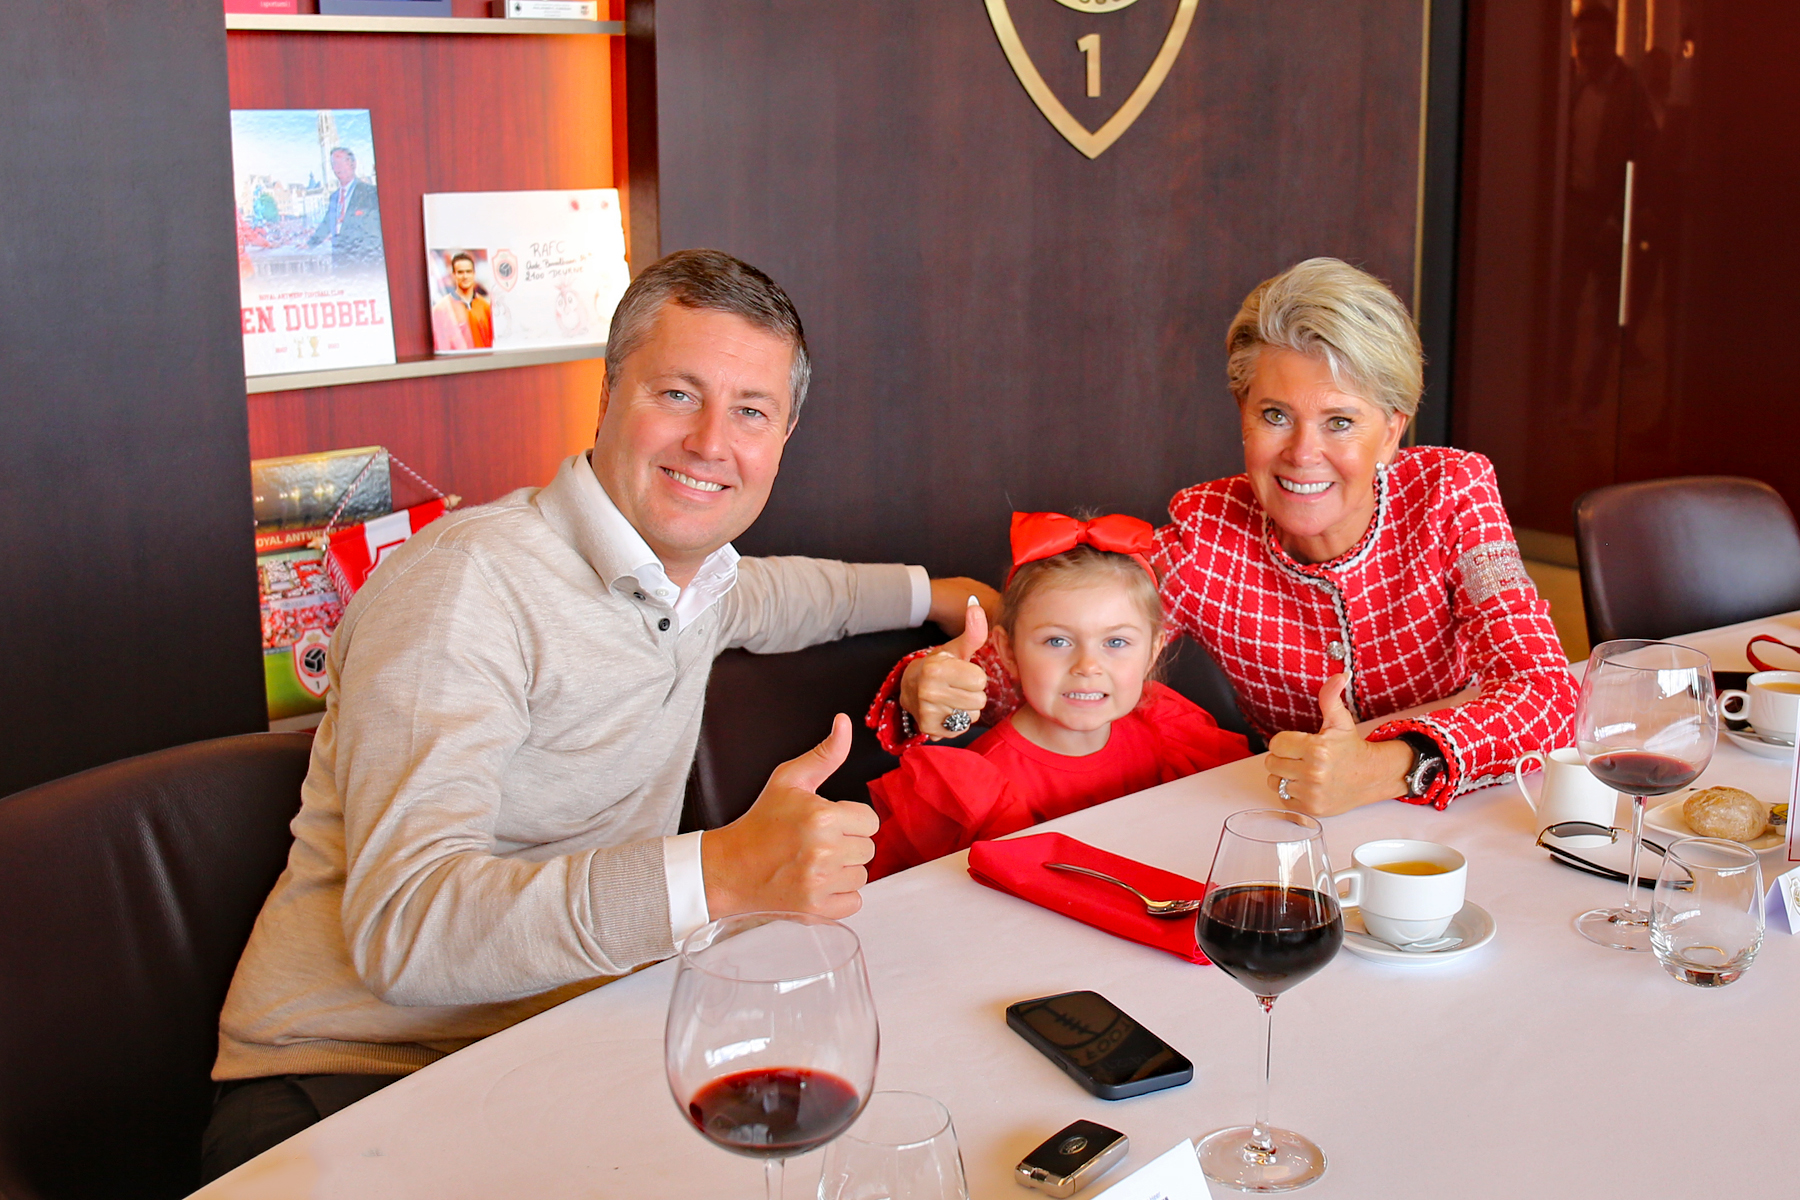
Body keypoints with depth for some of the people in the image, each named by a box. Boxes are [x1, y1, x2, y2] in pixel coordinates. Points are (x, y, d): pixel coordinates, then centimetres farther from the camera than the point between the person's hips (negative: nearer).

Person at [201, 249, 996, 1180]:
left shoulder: (687, 574, 9)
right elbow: (403, 925, -30)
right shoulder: (465, 579, -18)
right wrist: (718, 875, -40)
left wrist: (924, 593, 41)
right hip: (353, 1075, -7)